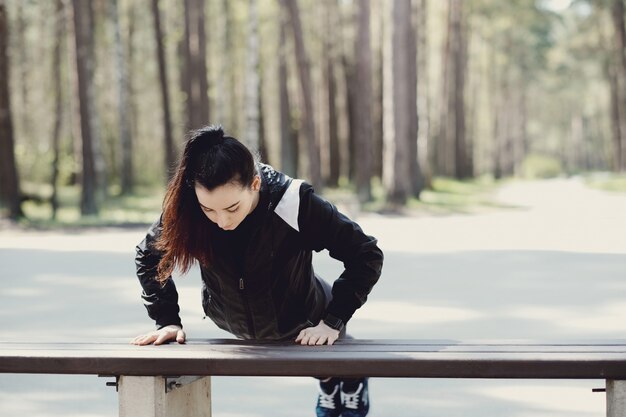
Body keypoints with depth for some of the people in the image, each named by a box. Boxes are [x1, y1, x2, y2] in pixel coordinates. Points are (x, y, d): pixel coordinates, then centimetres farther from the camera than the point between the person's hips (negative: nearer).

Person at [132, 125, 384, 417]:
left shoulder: (295, 205, -40)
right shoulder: (186, 209, -33)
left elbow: (366, 256, -30)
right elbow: (149, 256, -12)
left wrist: (333, 321, -32)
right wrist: (167, 320, -17)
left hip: (305, 328, -3)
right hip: (236, 327, 3)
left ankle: (353, 384, 63)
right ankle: (327, 385, 65)